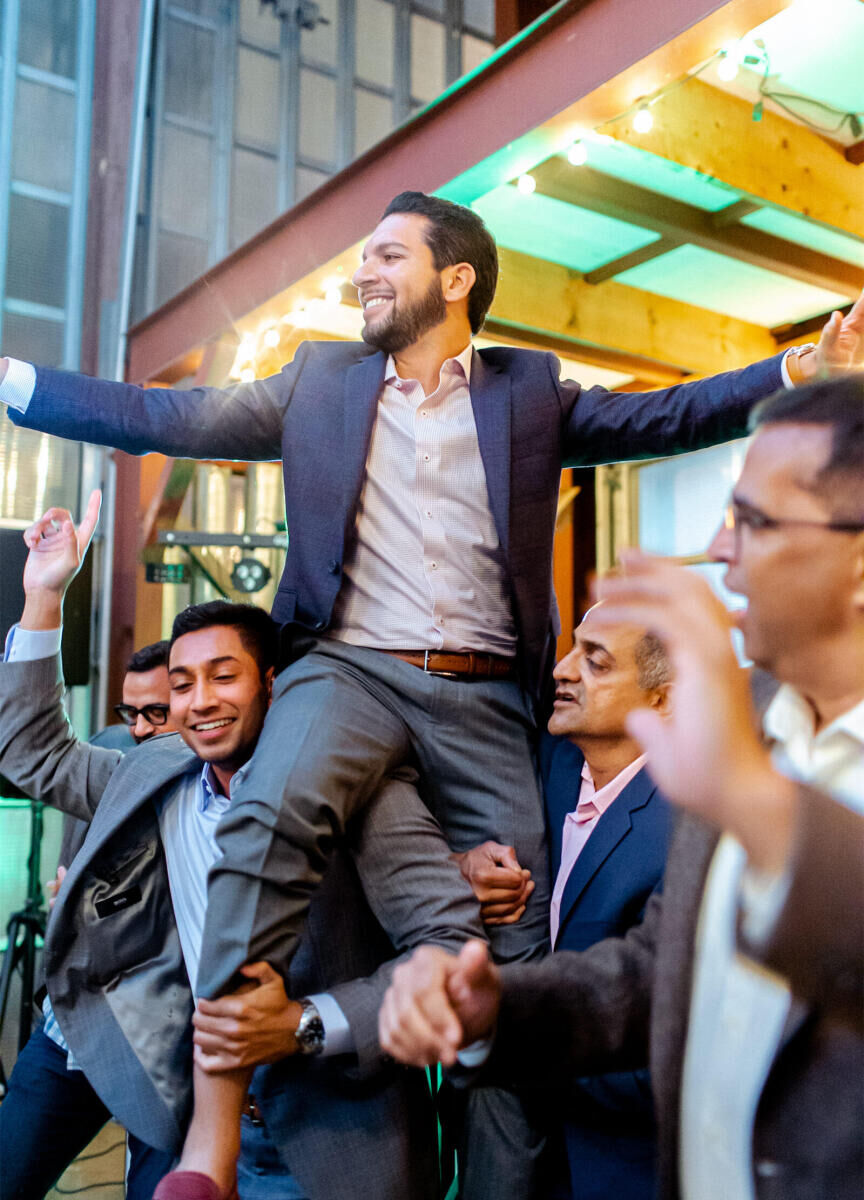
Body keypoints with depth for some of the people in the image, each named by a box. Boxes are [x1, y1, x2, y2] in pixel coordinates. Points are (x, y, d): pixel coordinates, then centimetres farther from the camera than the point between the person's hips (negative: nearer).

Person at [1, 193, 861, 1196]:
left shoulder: (528, 391, 14)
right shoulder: (318, 381, 15)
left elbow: (666, 418, 6)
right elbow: (161, 416, 13)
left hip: (484, 698, 1)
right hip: (349, 668, 0)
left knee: (512, 956, 0)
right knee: (275, 809, -33)